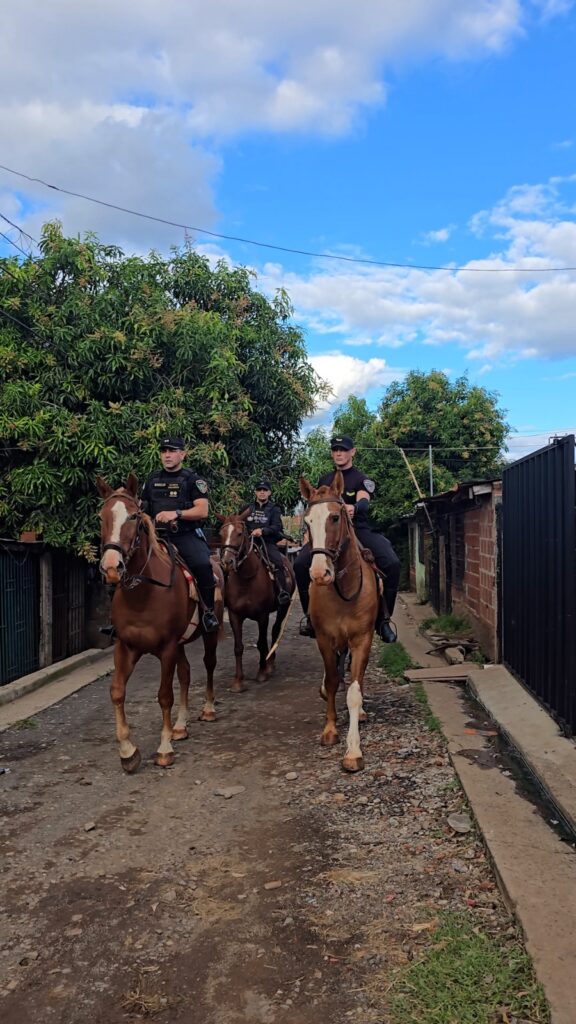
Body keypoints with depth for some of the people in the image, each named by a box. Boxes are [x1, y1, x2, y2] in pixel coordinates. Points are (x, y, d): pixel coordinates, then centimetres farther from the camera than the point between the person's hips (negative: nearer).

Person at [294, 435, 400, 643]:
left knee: (392, 564, -27)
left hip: (359, 530, -3)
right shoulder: (324, 480, 17)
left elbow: (364, 501, -18)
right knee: (300, 563, -22)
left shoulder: (362, 479, 3)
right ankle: (309, 614, -6)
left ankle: (383, 618, -13)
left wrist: (355, 508, -42)